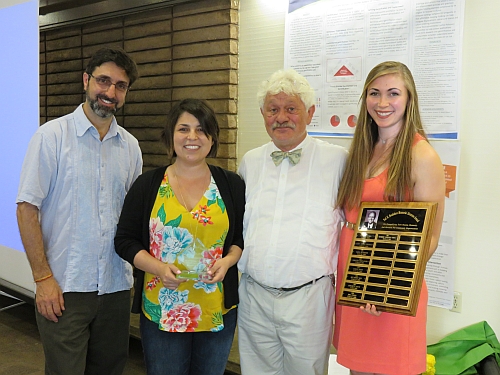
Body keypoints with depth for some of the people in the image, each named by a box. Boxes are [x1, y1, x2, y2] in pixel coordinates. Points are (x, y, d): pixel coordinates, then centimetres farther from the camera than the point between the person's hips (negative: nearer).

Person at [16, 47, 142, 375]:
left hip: (116, 286, 4)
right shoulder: (53, 135, -6)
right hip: (64, 287, -4)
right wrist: (43, 278, -12)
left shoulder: (130, 145, 7)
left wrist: (135, 262, 6)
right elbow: (27, 207, -9)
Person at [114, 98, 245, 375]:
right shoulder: (148, 185, 0)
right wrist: (158, 268, -15)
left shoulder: (232, 185, 2)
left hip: (218, 309, 1)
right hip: (162, 309, -1)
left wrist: (227, 261, -12)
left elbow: (245, 237, 7)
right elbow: (125, 240, 1)